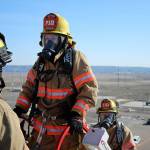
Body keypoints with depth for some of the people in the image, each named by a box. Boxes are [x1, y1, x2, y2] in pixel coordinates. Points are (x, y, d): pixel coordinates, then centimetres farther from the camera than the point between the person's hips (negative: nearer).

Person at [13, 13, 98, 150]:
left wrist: (77, 114, -22)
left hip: (69, 127, -5)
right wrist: (19, 108, 2)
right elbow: (29, 86, 14)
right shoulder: (41, 60, 8)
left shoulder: (75, 58, -10)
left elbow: (89, 88, -15)